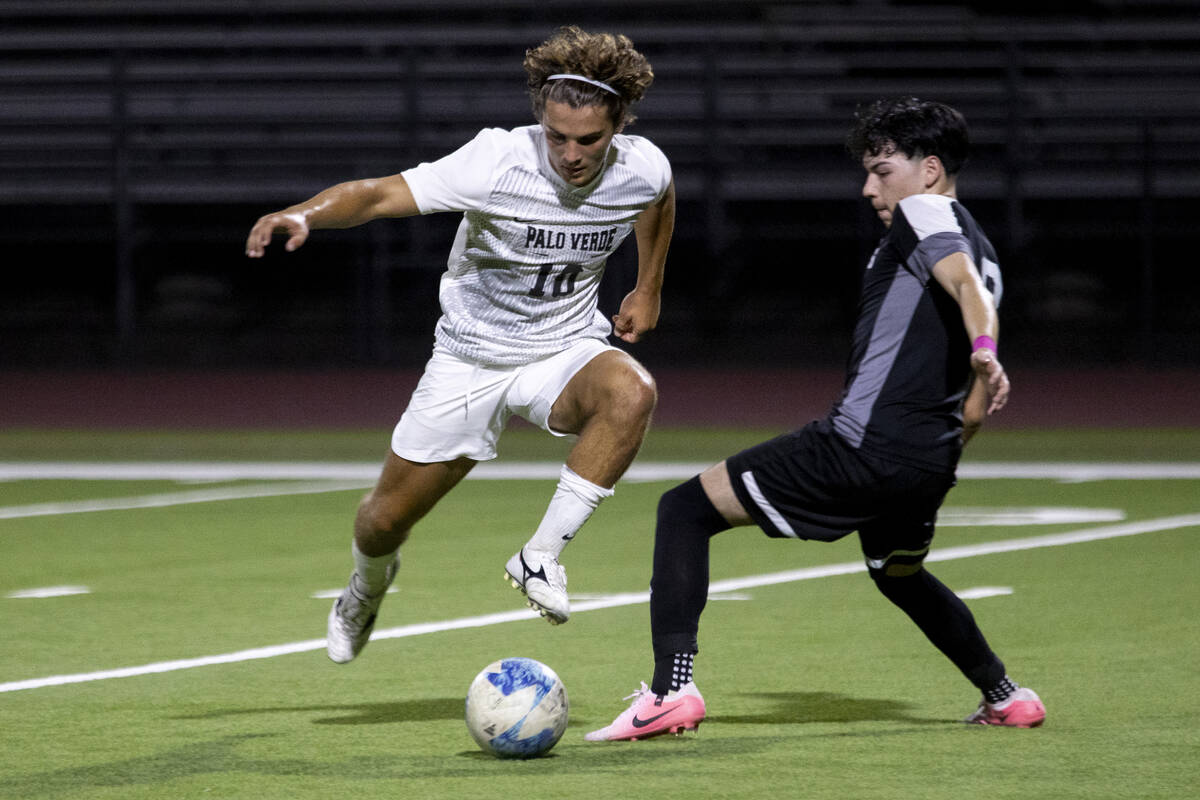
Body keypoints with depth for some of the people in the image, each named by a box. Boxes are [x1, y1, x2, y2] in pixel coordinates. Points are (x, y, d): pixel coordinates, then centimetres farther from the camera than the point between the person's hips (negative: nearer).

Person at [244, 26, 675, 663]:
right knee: (385, 520, 6)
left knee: (632, 393, -35)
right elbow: (381, 194, -31)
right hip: (469, 359, -1)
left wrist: (648, 289, 17)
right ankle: (368, 586, 45)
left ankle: (540, 556, -24)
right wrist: (306, 213, -49)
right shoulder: (498, 162, -26)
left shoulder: (643, 169, -14)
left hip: (566, 350, 1)